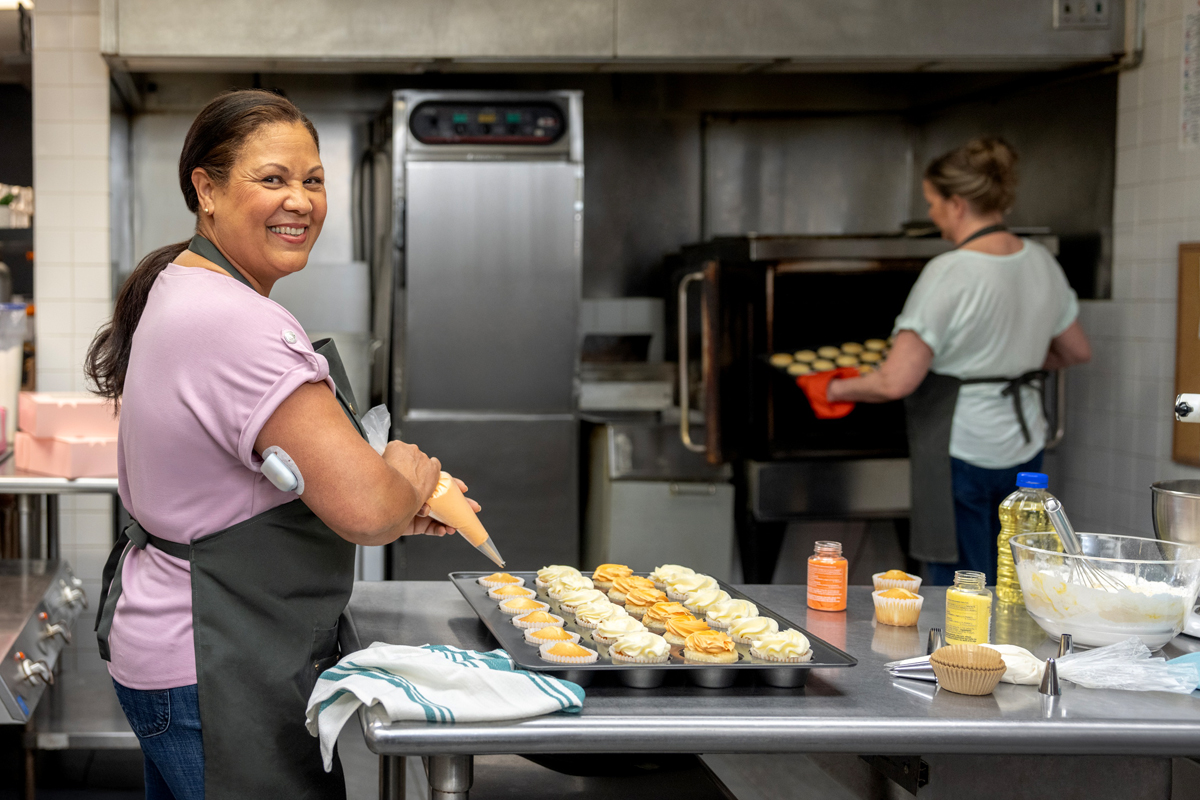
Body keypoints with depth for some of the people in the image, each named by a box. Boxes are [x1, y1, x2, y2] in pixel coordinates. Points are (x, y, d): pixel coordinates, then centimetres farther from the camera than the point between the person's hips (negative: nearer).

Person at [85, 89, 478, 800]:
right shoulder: (236, 328, -24)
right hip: (216, 681, -11)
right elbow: (365, 508, -28)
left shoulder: (179, 289, 10)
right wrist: (409, 479, -4)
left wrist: (398, 506, 9)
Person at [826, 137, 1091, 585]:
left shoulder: (950, 274, -18)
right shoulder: (1040, 262, 4)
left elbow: (897, 382, -22)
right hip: (1024, 448, 8)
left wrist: (839, 389, -4)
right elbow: (1077, 352, 19)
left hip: (961, 453, -8)